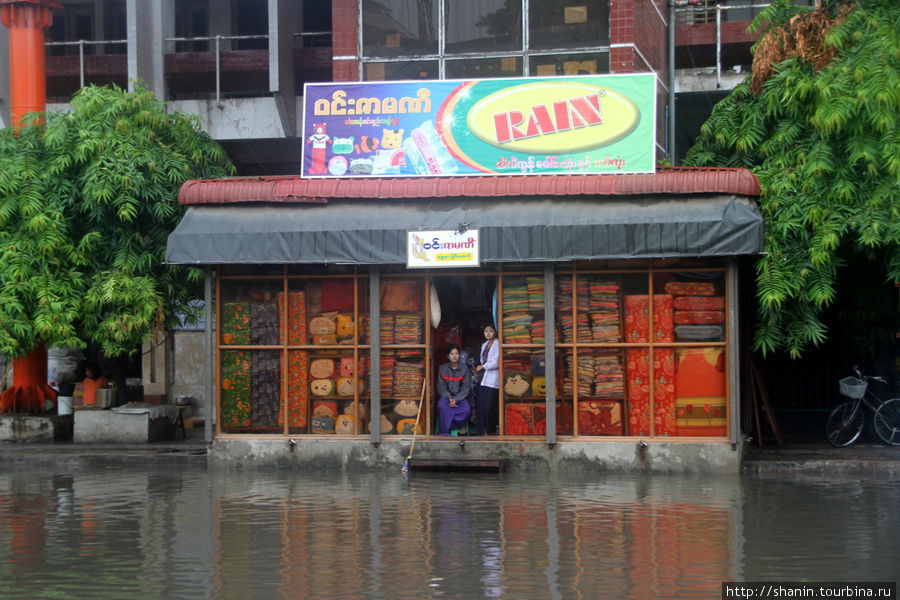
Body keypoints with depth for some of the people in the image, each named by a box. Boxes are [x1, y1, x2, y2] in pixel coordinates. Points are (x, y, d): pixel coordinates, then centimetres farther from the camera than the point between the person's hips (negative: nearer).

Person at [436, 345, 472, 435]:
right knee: (442, 406, -34)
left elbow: (466, 387, -3)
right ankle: (444, 433, -25)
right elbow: (441, 387, 0)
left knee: (466, 409, -31)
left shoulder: (465, 368, 0)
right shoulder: (443, 368, 2)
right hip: (446, 395, 0)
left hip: (460, 396, 0)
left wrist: (456, 399, -16)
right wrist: (449, 398, -17)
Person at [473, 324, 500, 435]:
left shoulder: (497, 345, -6)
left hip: (493, 379, -7)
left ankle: (491, 432, 4)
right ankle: (481, 432, 6)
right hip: (483, 379, 7)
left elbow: (496, 363, -12)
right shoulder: (484, 345, 19)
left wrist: (482, 367, -4)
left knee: (490, 408, -7)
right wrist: (478, 371, 8)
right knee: (481, 406, 2)